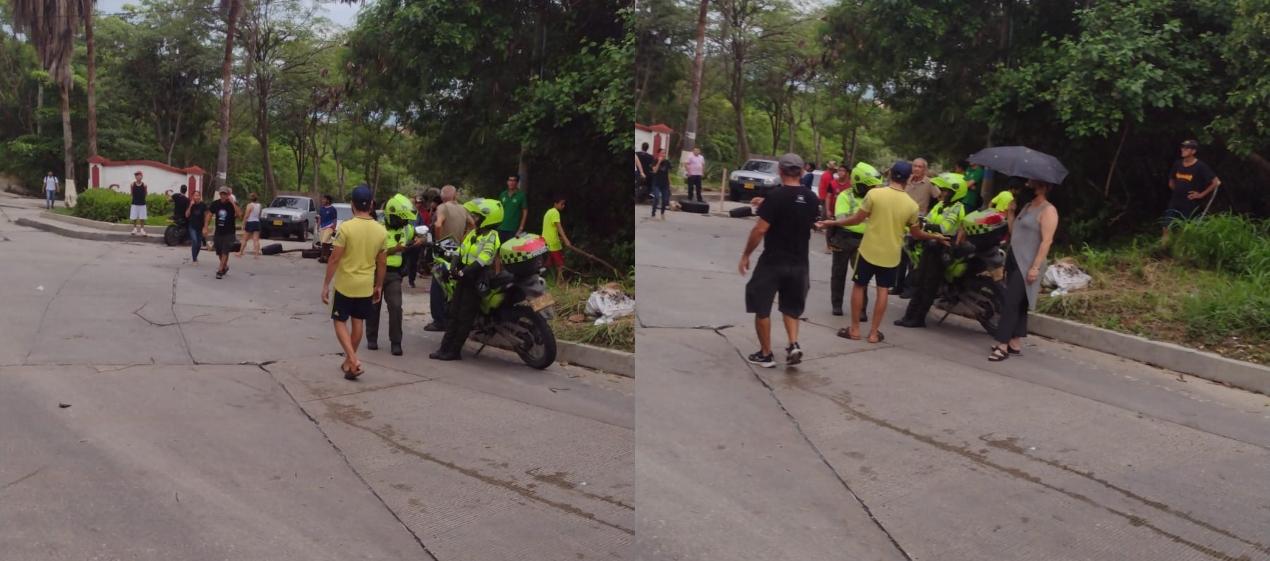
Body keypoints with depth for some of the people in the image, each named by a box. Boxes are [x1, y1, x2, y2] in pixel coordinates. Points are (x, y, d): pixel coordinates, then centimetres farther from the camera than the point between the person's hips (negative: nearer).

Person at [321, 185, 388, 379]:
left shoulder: (346, 228, -16)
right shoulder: (381, 230, -3)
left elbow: (334, 259, -15)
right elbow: (382, 263, 4)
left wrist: (325, 284, -8)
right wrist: (379, 286, 16)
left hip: (345, 284, -4)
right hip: (366, 286, 4)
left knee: (340, 322, 7)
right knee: (358, 323, 15)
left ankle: (352, 360, -9)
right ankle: (349, 361, 25)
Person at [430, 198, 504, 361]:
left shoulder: (491, 237, -14)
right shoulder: (473, 233, 14)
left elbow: (482, 260, -25)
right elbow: (461, 253, 15)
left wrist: (463, 272, -29)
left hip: (476, 280, -9)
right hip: (464, 278, 9)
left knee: (464, 317, -3)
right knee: (453, 313, 8)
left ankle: (454, 351, 3)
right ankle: (445, 348, 12)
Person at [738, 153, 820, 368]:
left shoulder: (776, 196, -16)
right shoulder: (812, 198, 2)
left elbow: (760, 230, -19)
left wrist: (745, 255, -6)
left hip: (773, 261, -5)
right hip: (799, 262, 5)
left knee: (762, 307, 9)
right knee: (791, 307, 21)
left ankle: (766, 354, 14)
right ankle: (794, 344, 3)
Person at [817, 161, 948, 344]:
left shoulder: (874, 193, -12)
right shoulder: (911, 205, -5)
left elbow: (857, 219, -8)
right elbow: (915, 233, 7)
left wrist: (831, 223, 4)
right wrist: (934, 236, 26)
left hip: (869, 250, -1)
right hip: (891, 255, 1)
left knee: (859, 286, 11)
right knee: (883, 291, 9)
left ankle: (854, 329, 14)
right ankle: (874, 332, 11)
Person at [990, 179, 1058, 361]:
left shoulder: (1048, 210, -10)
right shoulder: (1027, 206, 16)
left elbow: (1046, 241, -17)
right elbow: (1014, 231, 18)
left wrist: (1036, 267, -23)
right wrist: (1010, 211, 7)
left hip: (1027, 264, -9)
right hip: (1014, 260, 9)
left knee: (1011, 303, -13)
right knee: (1017, 304, 12)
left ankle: (1003, 346, -13)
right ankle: (1015, 343, 19)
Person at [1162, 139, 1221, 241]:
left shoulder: (1200, 167, -11)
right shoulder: (1177, 164, 5)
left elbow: (1216, 182, -12)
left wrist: (1201, 194, -10)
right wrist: (1177, 191, 13)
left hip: (1190, 203, -5)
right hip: (1175, 202, 5)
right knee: (1167, 227, -2)